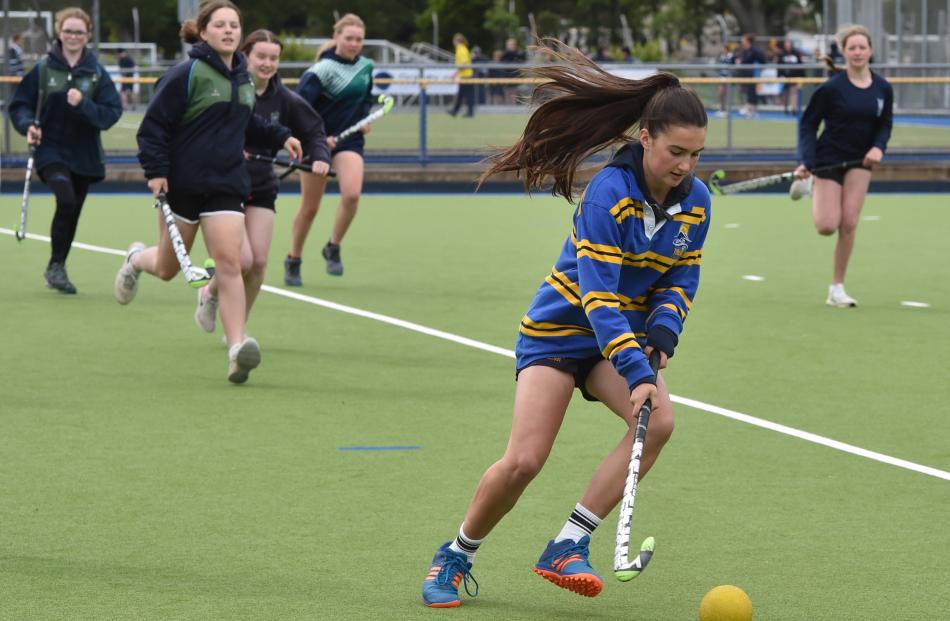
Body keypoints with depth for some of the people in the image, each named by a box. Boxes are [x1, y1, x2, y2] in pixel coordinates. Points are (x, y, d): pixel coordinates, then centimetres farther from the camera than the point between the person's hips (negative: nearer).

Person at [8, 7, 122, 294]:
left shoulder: (97, 73, 1)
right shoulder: (43, 69, -2)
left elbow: (112, 112, -5)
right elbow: (19, 106, 3)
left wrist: (83, 105, -21)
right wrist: (28, 126, -17)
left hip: (84, 155, 3)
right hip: (51, 150, -3)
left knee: (72, 212, 11)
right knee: (66, 199, -24)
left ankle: (56, 269, 30)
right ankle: (56, 265, -10)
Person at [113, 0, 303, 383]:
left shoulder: (242, 78, 9)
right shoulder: (187, 75, -11)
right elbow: (154, 125, -10)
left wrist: (279, 137, 12)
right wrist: (156, 171, -18)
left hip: (225, 187, 4)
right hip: (183, 185, -4)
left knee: (229, 263, -12)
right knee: (167, 269, 11)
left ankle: (237, 350, -19)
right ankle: (136, 259, 49)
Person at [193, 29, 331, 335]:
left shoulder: (284, 99, -1)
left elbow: (313, 130, 10)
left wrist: (320, 157, -9)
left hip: (262, 188, 4)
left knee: (259, 263, -3)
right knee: (242, 260, -14)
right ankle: (210, 293, 21)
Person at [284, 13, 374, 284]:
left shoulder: (366, 66, 4)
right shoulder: (323, 69, -16)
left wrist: (365, 117, 4)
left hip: (350, 140, 4)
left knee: (352, 194, -20)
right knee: (310, 207, 4)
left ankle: (333, 248, 1)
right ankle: (293, 260, 24)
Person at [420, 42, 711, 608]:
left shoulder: (696, 202, -6)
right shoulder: (608, 194, -25)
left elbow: (682, 278, 5)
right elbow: (598, 296, -28)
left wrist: (661, 338, -14)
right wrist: (636, 373, -35)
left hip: (625, 333, 5)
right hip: (560, 328, -5)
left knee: (659, 421, -24)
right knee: (524, 460, -15)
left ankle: (567, 549, -15)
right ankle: (454, 559, 12)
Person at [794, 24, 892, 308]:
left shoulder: (883, 89, -3)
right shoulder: (831, 88, -14)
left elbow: (885, 123, 8)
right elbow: (808, 123, -8)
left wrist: (878, 147, -13)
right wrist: (806, 162, -18)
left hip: (860, 160, 3)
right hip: (829, 157, -3)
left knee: (849, 224, -6)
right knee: (827, 226, -7)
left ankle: (837, 288, 5)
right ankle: (810, 192, 31)